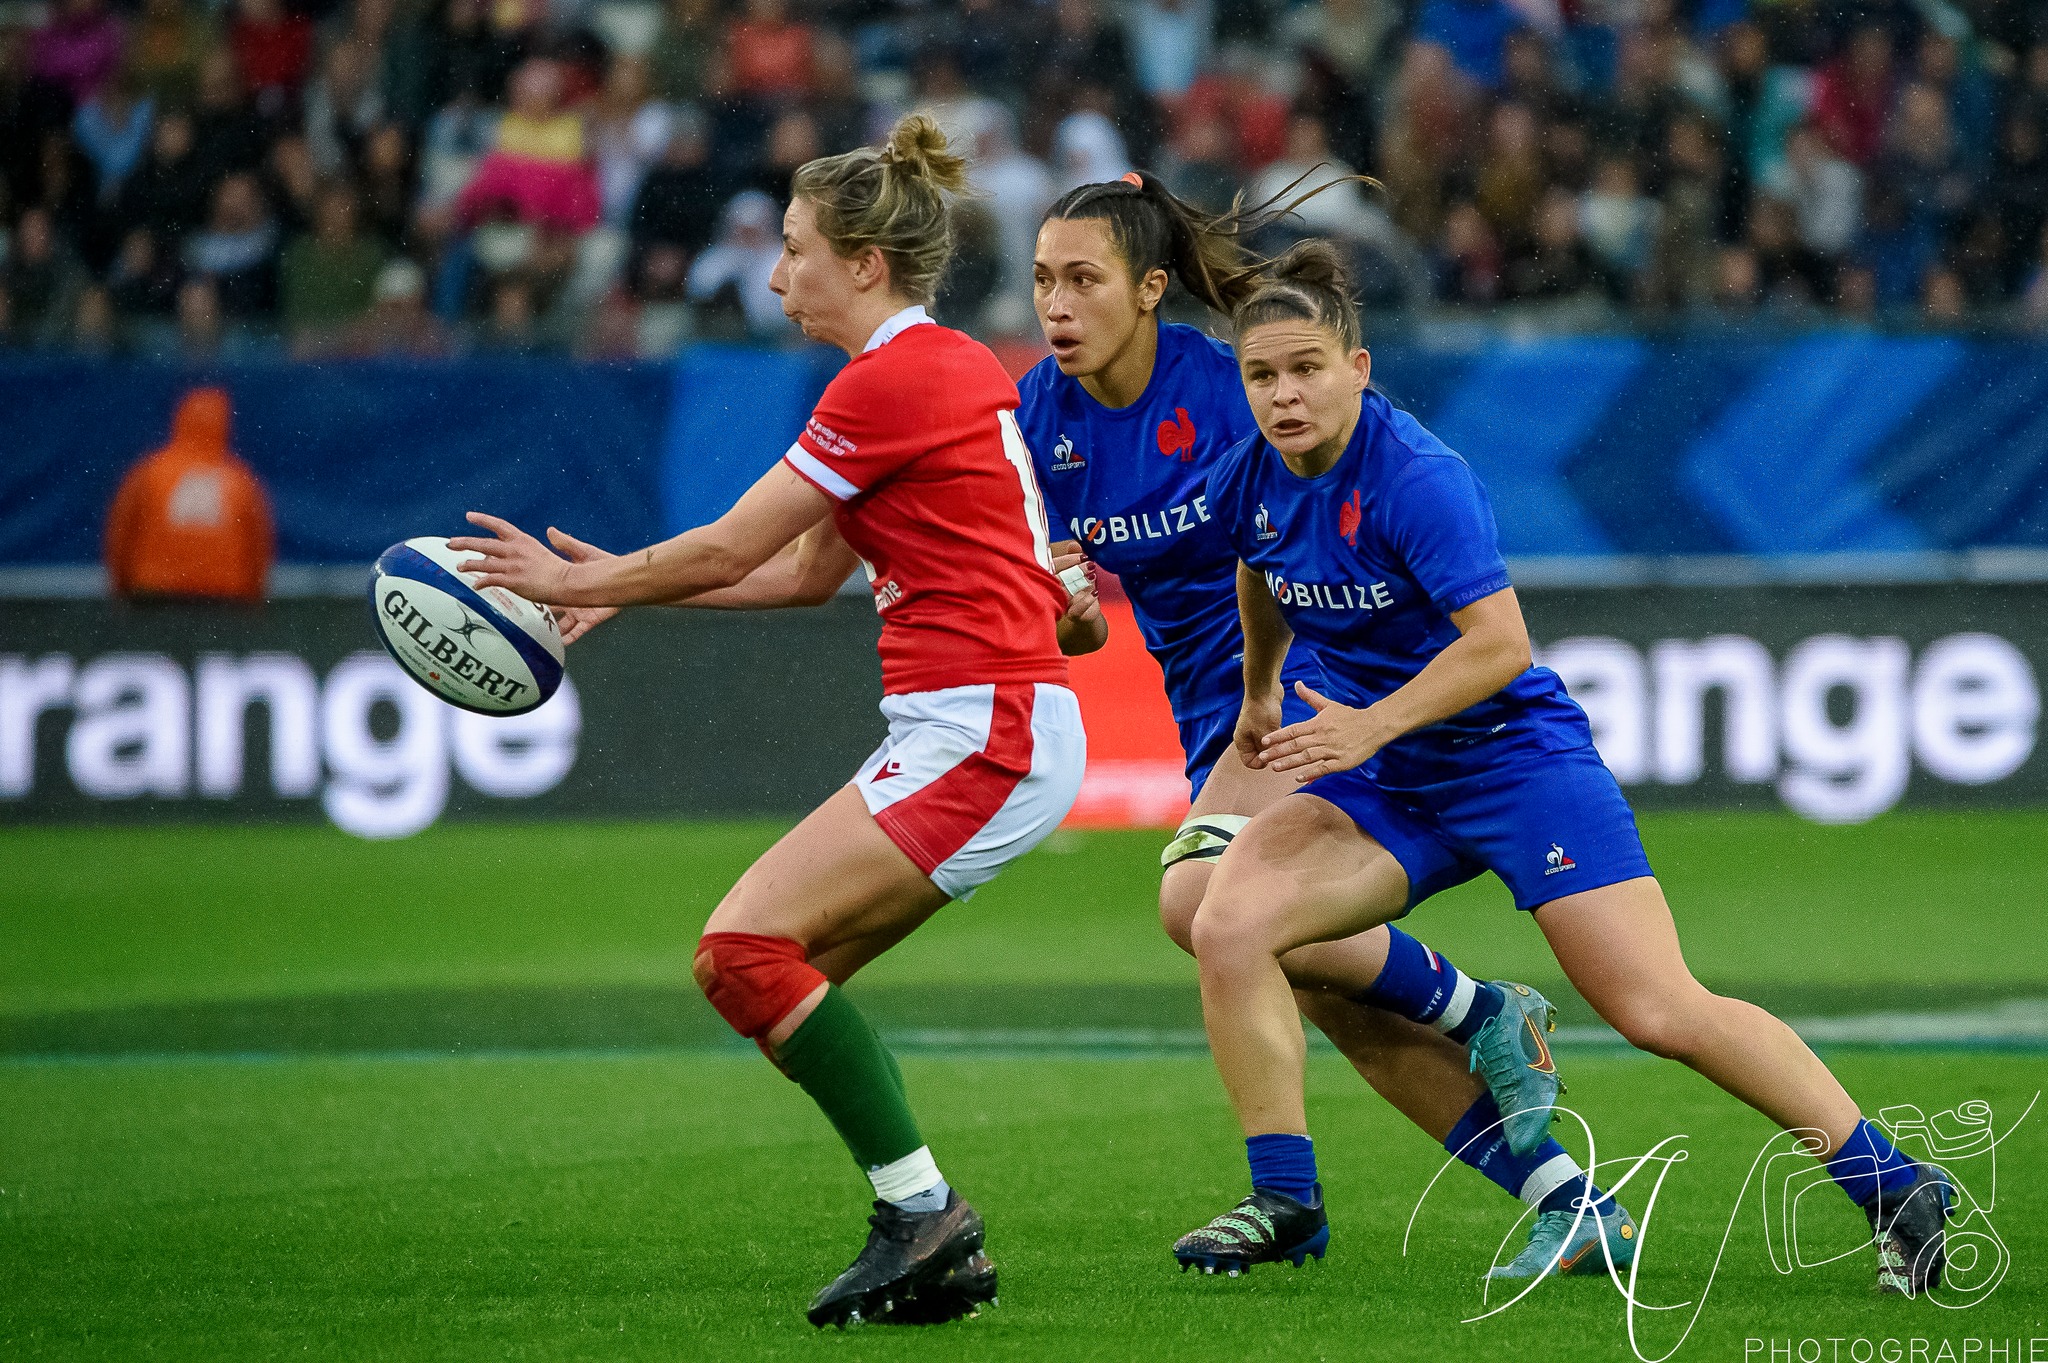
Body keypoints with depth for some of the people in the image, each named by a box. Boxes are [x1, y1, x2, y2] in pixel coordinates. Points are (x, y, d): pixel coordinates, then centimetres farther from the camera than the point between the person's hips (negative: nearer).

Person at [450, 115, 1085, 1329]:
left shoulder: (892, 381, -12)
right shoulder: (947, 366, 18)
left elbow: (728, 552, -8)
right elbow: (807, 572, 25)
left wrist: (579, 583, 6)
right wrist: (621, 583, 23)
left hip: (986, 736, -10)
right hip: (979, 732, 10)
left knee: (748, 947, -16)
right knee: (786, 968, 9)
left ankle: (923, 1211, -13)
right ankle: (934, 1245, 8)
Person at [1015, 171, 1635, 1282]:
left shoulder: (1227, 387, -16)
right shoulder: (1042, 418, 0)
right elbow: (1074, 622, 7)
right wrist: (1068, 615, -16)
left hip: (1316, 681, -7)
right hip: (1216, 720, 7)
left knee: (1199, 897, -28)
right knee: (1333, 996, -2)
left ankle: (1485, 1014, -10)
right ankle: (1572, 1207, 5)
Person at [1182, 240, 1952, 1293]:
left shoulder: (1418, 478, -22)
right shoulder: (1247, 483, -1)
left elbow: (1499, 643, -27)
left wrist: (1370, 724, -31)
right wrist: (1259, 692, 34)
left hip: (1515, 758, -6)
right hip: (1384, 784, 6)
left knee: (1660, 1013, -12)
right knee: (1227, 924, -18)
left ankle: (1893, 1187, -2)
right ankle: (1286, 1198, -8)